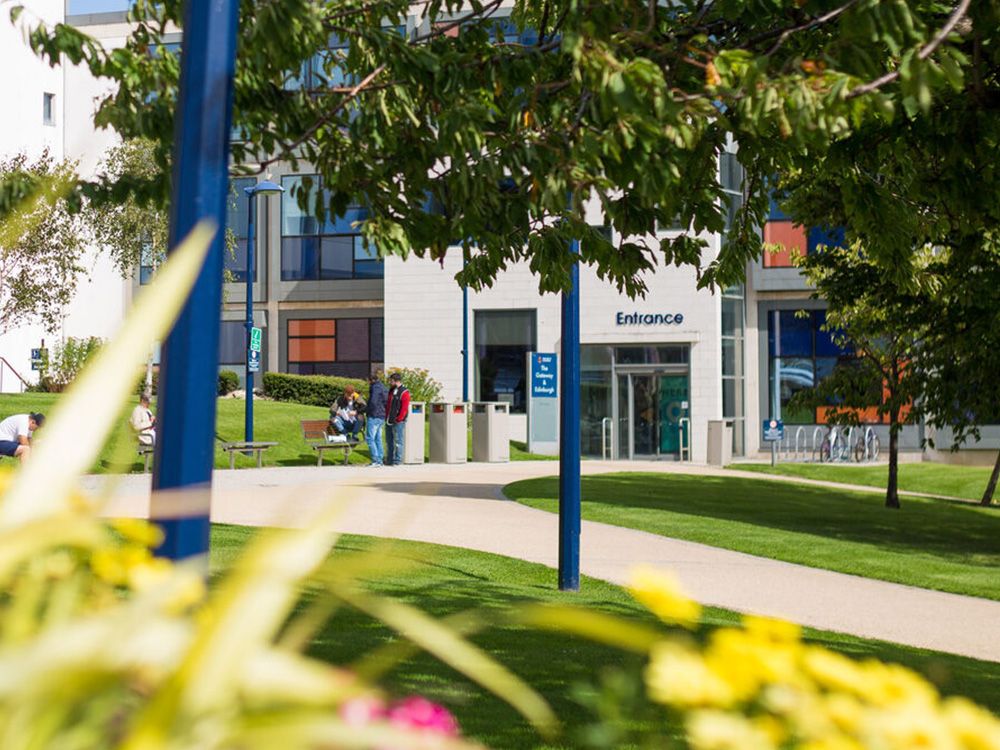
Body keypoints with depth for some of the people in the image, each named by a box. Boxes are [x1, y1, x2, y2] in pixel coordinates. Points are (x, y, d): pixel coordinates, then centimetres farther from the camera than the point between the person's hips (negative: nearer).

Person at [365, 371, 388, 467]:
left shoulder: (375, 387, -9)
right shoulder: (383, 388, 18)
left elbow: (373, 402, -20)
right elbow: (385, 403, 19)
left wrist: (365, 410, -7)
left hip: (374, 417, -9)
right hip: (382, 417, 9)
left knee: (370, 438, -7)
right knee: (378, 439, 12)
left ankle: (376, 461, -12)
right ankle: (380, 460, 13)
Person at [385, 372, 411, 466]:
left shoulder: (404, 392, -10)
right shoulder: (391, 390, 16)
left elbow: (404, 408, -15)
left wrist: (398, 419, -17)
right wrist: (386, 417, 13)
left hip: (398, 422, -9)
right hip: (389, 422, 9)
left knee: (398, 442, -5)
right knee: (389, 441, 13)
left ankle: (397, 461, -2)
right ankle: (389, 460, 20)